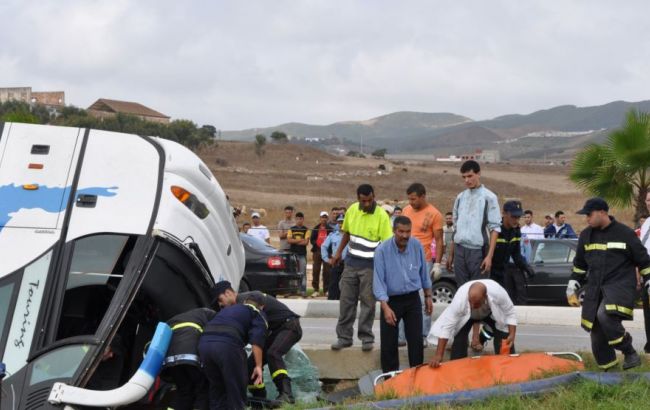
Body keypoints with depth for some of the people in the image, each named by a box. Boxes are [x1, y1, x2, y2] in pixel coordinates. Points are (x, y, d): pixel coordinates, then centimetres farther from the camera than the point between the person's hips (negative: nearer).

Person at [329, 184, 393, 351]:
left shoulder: (381, 215, -15)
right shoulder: (352, 210, 2)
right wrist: (339, 253, 16)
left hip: (370, 265, -5)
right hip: (351, 262, 5)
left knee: (368, 302, 1)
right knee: (346, 300, 8)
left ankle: (367, 338, 11)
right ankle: (344, 337, 16)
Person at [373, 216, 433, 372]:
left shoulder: (417, 246, -5)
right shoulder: (382, 251, -16)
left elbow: (423, 273, 9)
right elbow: (378, 280, -17)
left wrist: (428, 296, 12)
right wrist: (385, 307, -25)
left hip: (413, 299, 2)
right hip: (391, 300, -2)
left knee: (416, 341, 3)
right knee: (388, 343, 1)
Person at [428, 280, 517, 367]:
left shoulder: (498, 293, -41)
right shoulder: (460, 300, -43)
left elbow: (510, 313, -24)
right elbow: (446, 327, -39)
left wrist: (512, 335, -35)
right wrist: (438, 355, -42)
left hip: (491, 313, 1)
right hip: (466, 315, -1)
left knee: (505, 337, -12)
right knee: (459, 339, -20)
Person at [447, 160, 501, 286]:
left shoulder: (488, 197, -4)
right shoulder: (460, 197, 12)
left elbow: (494, 228, -8)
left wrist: (489, 256, -15)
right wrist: (451, 254, 14)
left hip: (478, 251, -5)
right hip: (459, 250, 5)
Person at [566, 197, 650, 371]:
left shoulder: (625, 233, -5)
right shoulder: (586, 235, 9)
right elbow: (579, 265, 21)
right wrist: (571, 290, 17)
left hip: (621, 285, -6)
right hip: (594, 291, 6)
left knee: (605, 315, -32)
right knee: (597, 334, 3)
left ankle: (630, 353, -15)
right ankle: (607, 369, 20)